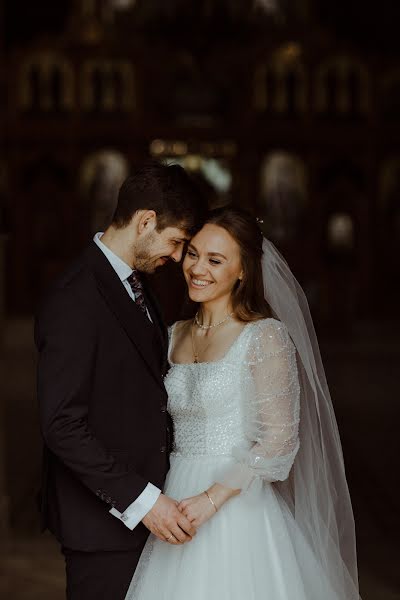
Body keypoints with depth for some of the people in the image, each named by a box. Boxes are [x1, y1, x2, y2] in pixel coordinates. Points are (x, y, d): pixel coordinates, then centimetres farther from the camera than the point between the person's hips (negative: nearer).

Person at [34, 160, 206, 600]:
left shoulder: (134, 285, 11)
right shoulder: (75, 300, -19)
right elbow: (62, 425, -23)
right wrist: (141, 499, -23)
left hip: (144, 512, 9)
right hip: (102, 522, -8)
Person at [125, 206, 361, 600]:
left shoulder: (266, 336, -10)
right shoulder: (175, 336, 10)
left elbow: (279, 438, -14)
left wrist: (213, 498, -19)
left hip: (237, 509, -6)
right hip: (180, 511, 6)